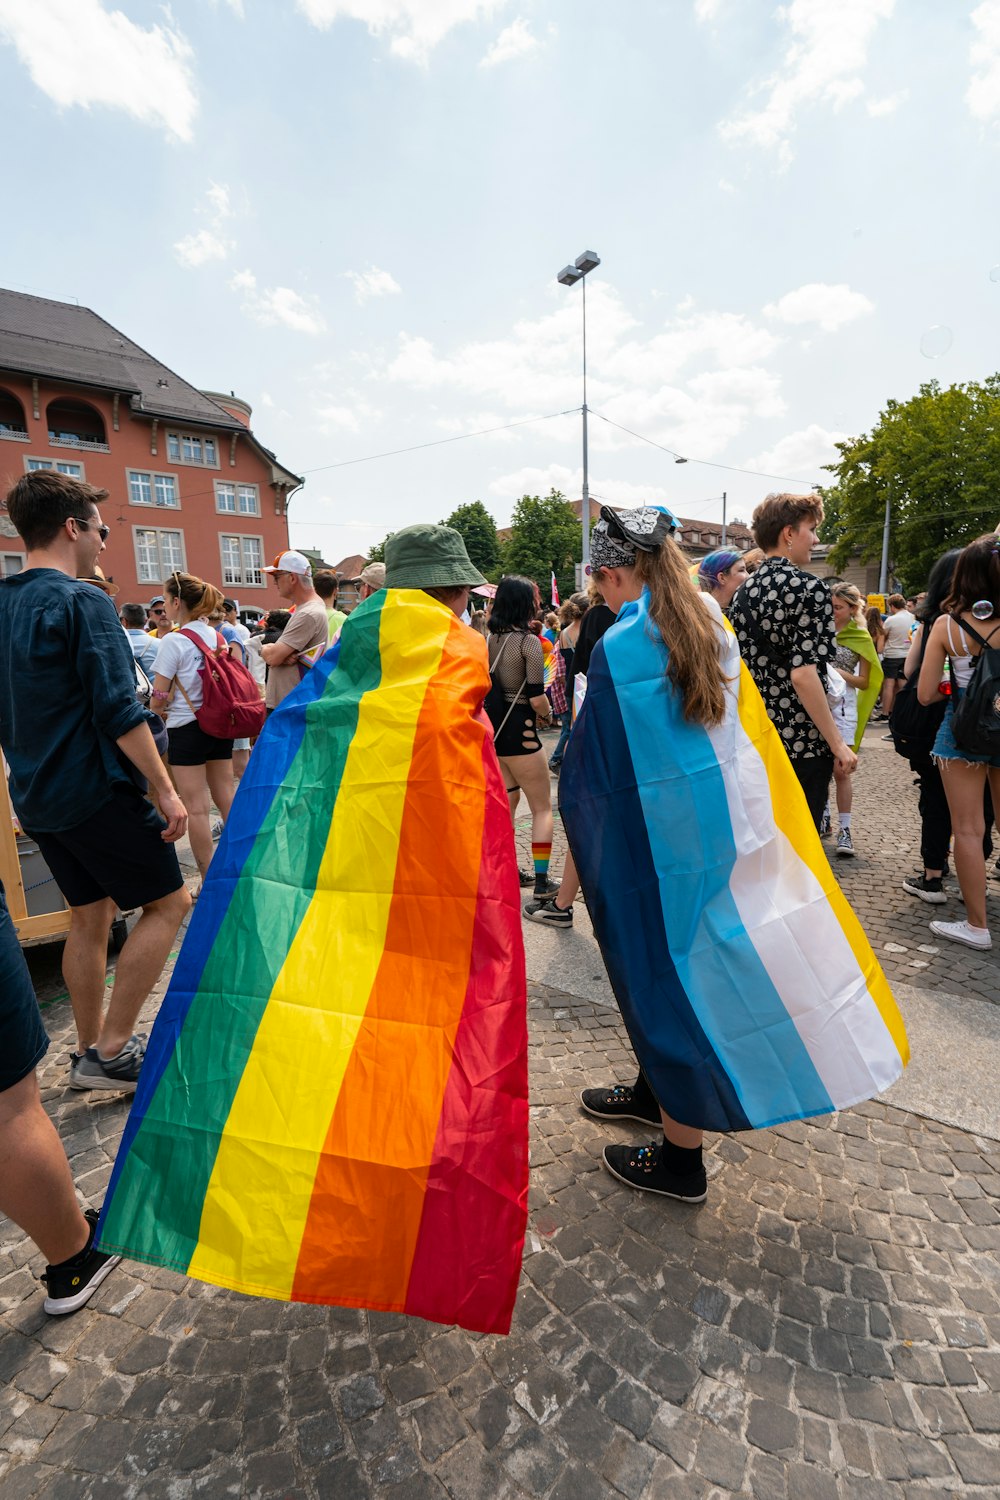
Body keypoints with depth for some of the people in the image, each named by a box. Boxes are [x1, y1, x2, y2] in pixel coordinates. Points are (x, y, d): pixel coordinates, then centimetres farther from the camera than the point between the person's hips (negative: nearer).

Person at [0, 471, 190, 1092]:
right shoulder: (82, 601, -14)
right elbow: (119, 711, -21)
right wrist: (165, 789, -17)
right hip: (95, 790, -9)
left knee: (90, 914, 18)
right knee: (169, 902, 3)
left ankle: (91, 1050, 28)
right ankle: (111, 1050, 5)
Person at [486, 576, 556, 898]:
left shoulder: (490, 638, 6)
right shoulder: (529, 641, -14)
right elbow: (536, 698, -17)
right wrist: (547, 715, 3)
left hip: (493, 724, 7)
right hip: (519, 730, -7)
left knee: (508, 800, 20)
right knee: (542, 807, 6)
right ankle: (541, 879, 7)